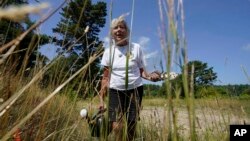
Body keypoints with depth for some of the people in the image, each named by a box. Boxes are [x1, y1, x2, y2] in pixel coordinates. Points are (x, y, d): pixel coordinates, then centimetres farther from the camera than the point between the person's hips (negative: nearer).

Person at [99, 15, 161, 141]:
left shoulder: (136, 48, 0)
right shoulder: (108, 51, 3)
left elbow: (141, 70, 5)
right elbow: (105, 77, 5)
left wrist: (149, 76, -18)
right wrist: (101, 99, 1)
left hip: (135, 90, 0)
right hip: (115, 91, 0)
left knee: (130, 129, 3)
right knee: (117, 128, -13)